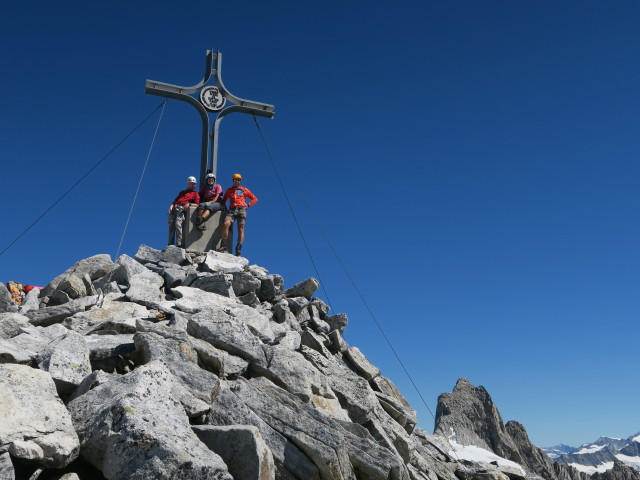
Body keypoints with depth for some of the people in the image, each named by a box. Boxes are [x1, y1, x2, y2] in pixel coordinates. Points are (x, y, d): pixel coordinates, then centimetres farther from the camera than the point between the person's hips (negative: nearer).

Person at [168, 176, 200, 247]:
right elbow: (176, 200, 26)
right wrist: (172, 205, 6)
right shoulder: (182, 192, 35)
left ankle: (179, 244, -29)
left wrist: (189, 204, -11)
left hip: (182, 209, -5)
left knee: (178, 224, -25)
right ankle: (170, 243, -12)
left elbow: (197, 204, 6)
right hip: (175, 208, 5)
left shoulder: (195, 194, 20)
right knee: (171, 224, -11)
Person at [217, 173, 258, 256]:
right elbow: (224, 200, 31)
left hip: (241, 209, -1)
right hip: (232, 210, 1)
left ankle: (238, 250, -9)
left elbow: (255, 199, 19)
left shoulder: (244, 190, 16)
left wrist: (248, 205, 4)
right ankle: (223, 245, -20)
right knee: (225, 224, -23)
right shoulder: (229, 190, 21)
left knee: (240, 229, -8)